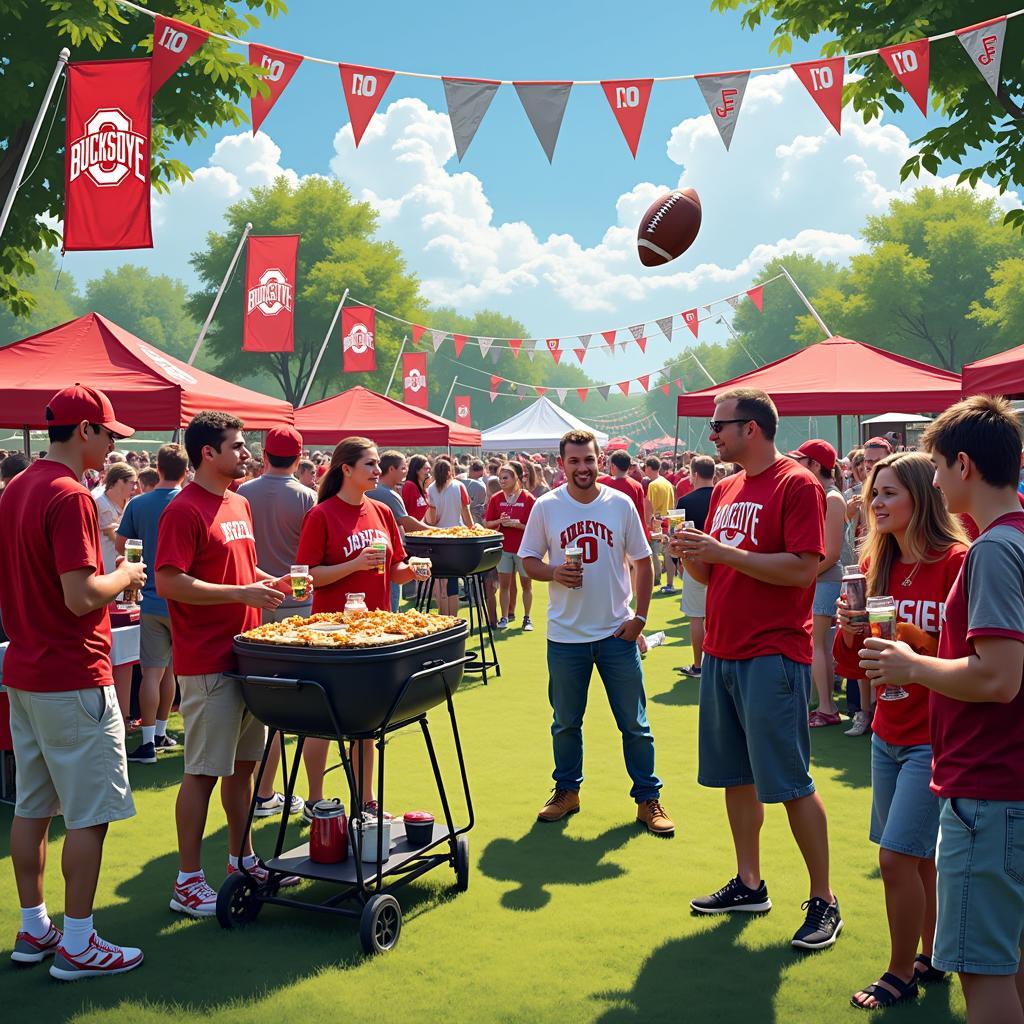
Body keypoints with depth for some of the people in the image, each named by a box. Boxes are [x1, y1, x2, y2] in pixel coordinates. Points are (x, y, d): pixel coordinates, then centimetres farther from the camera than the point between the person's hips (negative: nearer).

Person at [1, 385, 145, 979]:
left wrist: (106, 598, 19)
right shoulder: (70, 497, -18)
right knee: (90, 813, 0)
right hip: (73, 679, -9)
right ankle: (77, 945, 7)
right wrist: (125, 577, -5)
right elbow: (81, 596, -24)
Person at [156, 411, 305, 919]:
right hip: (207, 663, -8)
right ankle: (188, 881, 10)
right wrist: (241, 592, -23)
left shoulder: (240, 504, 14)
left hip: (244, 656, 9)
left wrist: (268, 583, 5)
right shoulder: (184, 511, -14)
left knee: (243, 763, 16)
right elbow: (168, 583, -21)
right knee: (203, 771, -1)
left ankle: (242, 858, 30)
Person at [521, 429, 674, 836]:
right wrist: (553, 573, -17)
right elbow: (528, 560, 4)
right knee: (565, 723, 13)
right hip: (565, 635, 0)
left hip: (617, 633, 0)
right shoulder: (546, 507, -2)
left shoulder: (621, 504, -1)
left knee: (635, 723, 5)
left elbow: (643, 562, 4)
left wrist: (640, 616, -2)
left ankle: (648, 798, 17)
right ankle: (566, 790, 31)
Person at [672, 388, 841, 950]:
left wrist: (722, 551, -20)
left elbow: (803, 568, -20)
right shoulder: (725, 489, 14)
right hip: (721, 651, 8)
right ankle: (749, 884, 27)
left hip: (772, 657, -8)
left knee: (789, 782, -3)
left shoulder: (797, 484, -10)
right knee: (736, 775, 14)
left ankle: (823, 900, 10)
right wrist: (691, 554, -4)